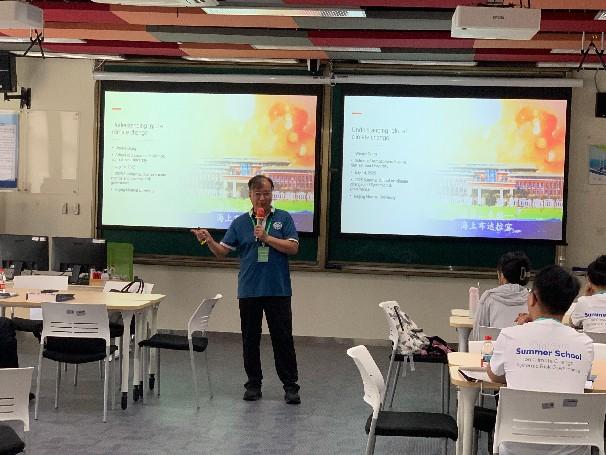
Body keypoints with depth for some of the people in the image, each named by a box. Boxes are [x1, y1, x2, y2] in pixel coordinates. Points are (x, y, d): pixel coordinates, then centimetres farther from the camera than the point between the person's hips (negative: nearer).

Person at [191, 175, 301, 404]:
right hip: (249, 291, 2)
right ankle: (253, 384, 19)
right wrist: (209, 241, -14)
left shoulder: (283, 218, 2)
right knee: (250, 340, 8)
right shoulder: (240, 223, 7)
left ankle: (290, 385, 7)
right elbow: (222, 251, 5)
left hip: (278, 290, -2)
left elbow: (293, 247, -7)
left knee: (283, 338, 0)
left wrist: (266, 238, -16)